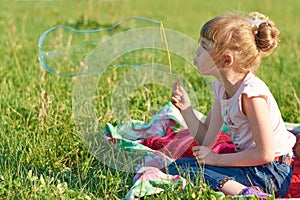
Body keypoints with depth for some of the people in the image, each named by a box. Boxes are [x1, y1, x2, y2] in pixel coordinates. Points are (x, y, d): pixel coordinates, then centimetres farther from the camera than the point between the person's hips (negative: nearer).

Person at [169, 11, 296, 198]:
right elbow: (206, 140, 8)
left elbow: (265, 153, -21)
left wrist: (217, 158, -14)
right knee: (177, 166, -1)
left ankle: (243, 192, -28)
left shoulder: (251, 93, -21)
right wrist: (186, 109, -6)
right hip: (251, 165, 9)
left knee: (178, 169, -17)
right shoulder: (221, 88, 6)